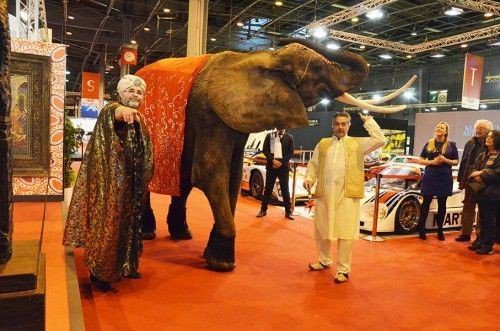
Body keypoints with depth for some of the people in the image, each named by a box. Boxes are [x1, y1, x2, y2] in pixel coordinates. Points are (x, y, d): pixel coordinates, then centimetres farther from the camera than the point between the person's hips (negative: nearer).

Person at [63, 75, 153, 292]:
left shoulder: (138, 121, 13)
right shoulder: (111, 111, -10)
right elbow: (114, 114, -37)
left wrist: (143, 182, 19)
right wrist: (122, 110, -61)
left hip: (132, 185, 8)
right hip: (112, 183, -8)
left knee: (129, 223, 15)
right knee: (109, 223, -4)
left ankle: (124, 266, 30)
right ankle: (99, 271, 11)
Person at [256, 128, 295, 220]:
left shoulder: (289, 137, 6)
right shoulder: (269, 135, 8)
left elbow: (290, 152, 0)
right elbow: (265, 150, 1)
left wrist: (281, 162, -10)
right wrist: (273, 160, -12)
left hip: (284, 166, 0)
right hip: (271, 165, 1)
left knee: (285, 189, 1)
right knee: (268, 188, 5)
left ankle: (288, 212, 7)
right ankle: (263, 209, 14)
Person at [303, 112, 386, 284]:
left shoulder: (357, 143, 8)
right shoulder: (323, 144, 16)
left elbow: (380, 140, -2)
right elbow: (313, 164, 14)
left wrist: (368, 121, 3)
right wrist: (309, 178, -4)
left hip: (347, 194, -3)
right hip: (324, 193, 4)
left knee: (345, 233, -4)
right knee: (321, 229, 14)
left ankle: (343, 269, 7)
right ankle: (325, 260, 34)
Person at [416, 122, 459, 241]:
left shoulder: (451, 145, 4)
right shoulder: (429, 144, 6)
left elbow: (456, 162, 5)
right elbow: (420, 160, 7)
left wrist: (446, 160, -14)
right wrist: (432, 162, -11)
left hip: (445, 178, 0)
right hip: (429, 177, 0)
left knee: (442, 204, 7)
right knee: (426, 203, 2)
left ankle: (440, 230, 19)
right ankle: (421, 229, 10)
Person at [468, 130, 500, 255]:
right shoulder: (483, 155, 15)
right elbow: (474, 168, 16)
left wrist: (482, 173, -15)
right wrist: (476, 176, -5)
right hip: (481, 191, 7)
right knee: (482, 218, 13)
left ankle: (488, 246, 8)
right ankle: (481, 241, 23)